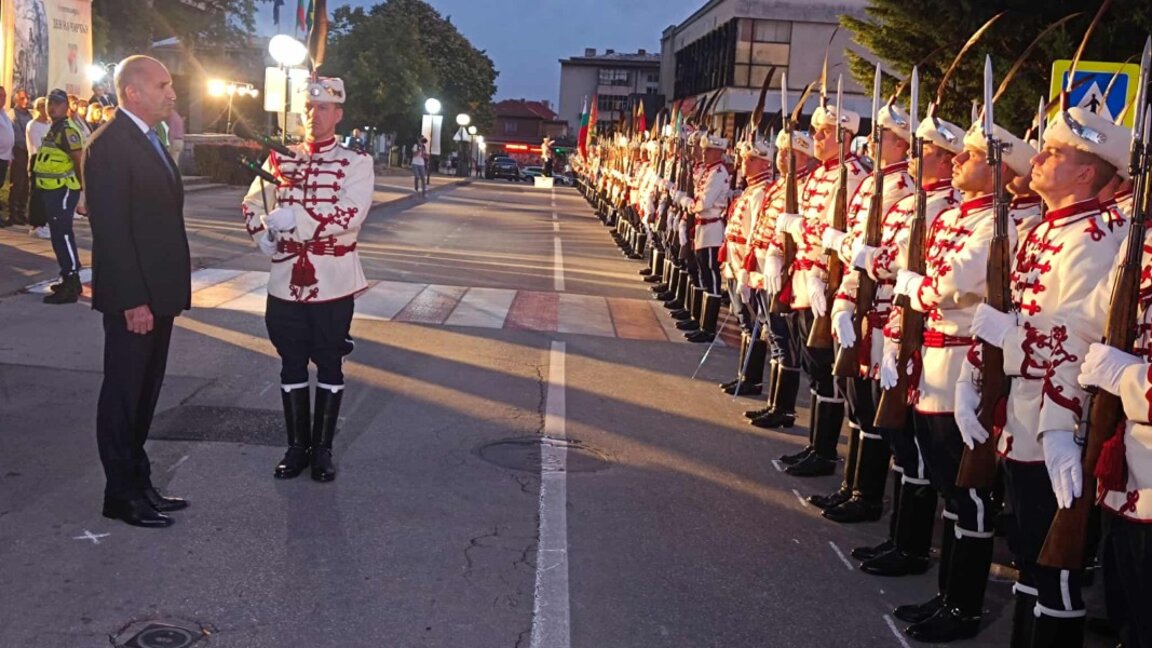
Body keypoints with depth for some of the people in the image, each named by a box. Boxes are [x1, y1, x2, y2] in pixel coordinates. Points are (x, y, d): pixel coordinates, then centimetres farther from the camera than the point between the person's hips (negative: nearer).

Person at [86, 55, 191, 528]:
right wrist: (134, 301, -21)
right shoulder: (109, 147, -15)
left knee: (144, 394, 16)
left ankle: (138, 483, 27)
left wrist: (172, 290, 11)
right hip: (133, 298, -9)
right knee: (123, 395, 3)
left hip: (158, 293, 9)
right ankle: (122, 495, 15)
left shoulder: (149, 140, 14)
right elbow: (111, 231, -20)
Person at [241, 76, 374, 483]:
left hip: (333, 283, -3)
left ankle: (323, 450, 19)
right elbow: (252, 205, 16)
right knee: (292, 367, 10)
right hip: (287, 281, 4)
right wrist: (265, 238, -2)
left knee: (329, 366, 7)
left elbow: (351, 214, -19)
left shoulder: (356, 163, -4)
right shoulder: (280, 158, 9)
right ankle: (297, 447, 23)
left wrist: (294, 218, -21)